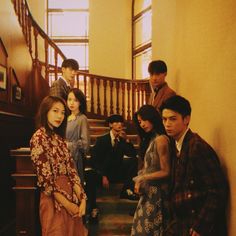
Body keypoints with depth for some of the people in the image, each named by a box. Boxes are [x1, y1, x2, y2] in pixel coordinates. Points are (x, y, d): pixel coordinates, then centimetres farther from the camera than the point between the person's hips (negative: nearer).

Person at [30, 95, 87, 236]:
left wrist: (82, 199, -7)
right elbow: (45, 177, -17)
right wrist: (67, 204, -14)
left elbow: (71, 169, 3)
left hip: (71, 195, 7)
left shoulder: (59, 138, 11)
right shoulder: (39, 137, -12)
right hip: (53, 200, -7)